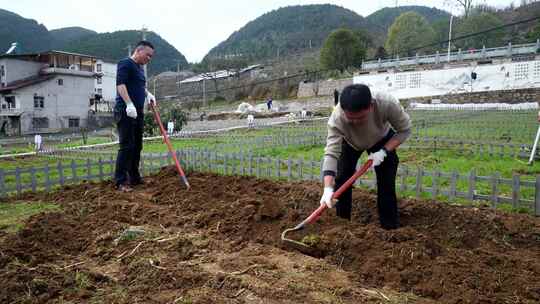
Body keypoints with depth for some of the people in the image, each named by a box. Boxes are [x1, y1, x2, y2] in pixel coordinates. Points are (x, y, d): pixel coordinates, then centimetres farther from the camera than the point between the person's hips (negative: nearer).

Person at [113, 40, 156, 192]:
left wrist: (148, 94, 14)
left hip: (138, 112, 9)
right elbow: (120, 84, -19)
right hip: (125, 112, -9)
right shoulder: (125, 64, -6)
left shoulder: (140, 68, 21)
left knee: (137, 146, 11)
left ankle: (134, 178, 20)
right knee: (127, 146, -10)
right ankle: (120, 182, -5)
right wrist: (129, 104, -29)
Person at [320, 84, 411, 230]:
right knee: (341, 179, -6)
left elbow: (405, 130, -24)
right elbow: (331, 153, -43)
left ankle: (390, 226, 6)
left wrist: (384, 151, -35)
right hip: (350, 142, 0)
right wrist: (328, 188, -54)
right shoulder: (336, 118, -41)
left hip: (383, 139, 0)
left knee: (386, 181, -8)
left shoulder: (387, 103, -41)